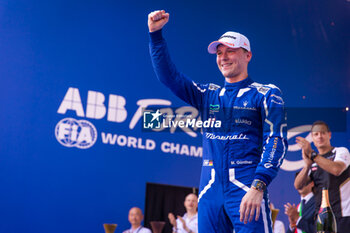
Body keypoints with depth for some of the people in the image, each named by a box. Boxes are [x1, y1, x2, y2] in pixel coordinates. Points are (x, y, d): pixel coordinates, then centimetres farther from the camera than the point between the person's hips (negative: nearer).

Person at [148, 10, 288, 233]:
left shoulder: (266, 94, 3)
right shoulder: (208, 95, 18)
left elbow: (276, 141, -7)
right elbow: (168, 75, 14)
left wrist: (258, 187, -19)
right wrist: (156, 33, 5)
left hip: (246, 187, -4)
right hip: (210, 189, 5)